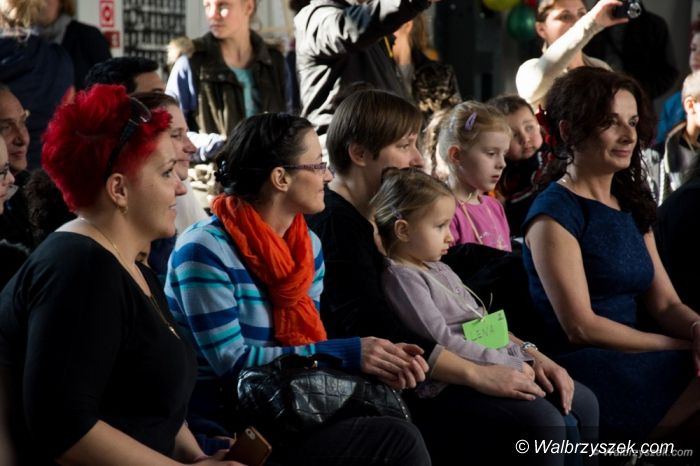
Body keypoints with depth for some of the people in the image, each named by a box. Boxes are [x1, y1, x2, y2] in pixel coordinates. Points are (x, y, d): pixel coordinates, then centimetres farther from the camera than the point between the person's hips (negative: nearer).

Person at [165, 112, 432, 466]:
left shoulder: (308, 246, 8)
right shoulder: (205, 251, -16)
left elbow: (308, 341, 7)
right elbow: (233, 362, -19)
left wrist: (382, 361, -12)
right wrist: (347, 354, -20)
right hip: (224, 431, -7)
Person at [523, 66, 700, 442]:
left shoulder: (631, 206, 18)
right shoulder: (555, 212, -6)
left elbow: (664, 303, 15)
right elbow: (581, 326, -12)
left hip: (632, 358, 7)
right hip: (589, 369, -7)